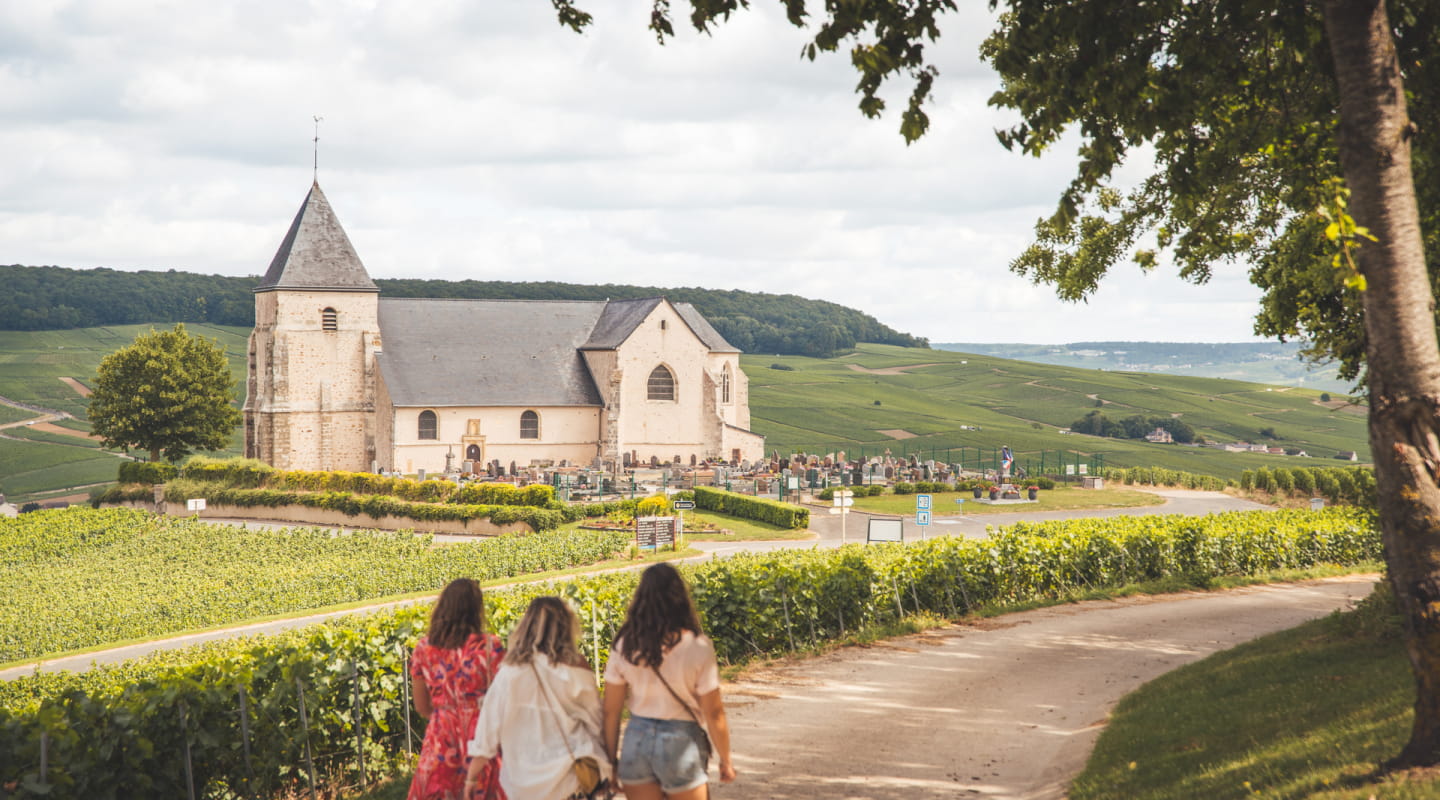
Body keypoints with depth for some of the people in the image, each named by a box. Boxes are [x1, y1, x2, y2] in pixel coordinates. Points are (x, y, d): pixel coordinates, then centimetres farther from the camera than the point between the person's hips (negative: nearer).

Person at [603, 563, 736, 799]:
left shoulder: (624, 646, -4)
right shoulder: (697, 647, -14)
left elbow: (611, 711, -1)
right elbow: (714, 713, -9)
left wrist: (609, 759, 10)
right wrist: (726, 761, 3)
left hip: (637, 741, 3)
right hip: (681, 744, -3)